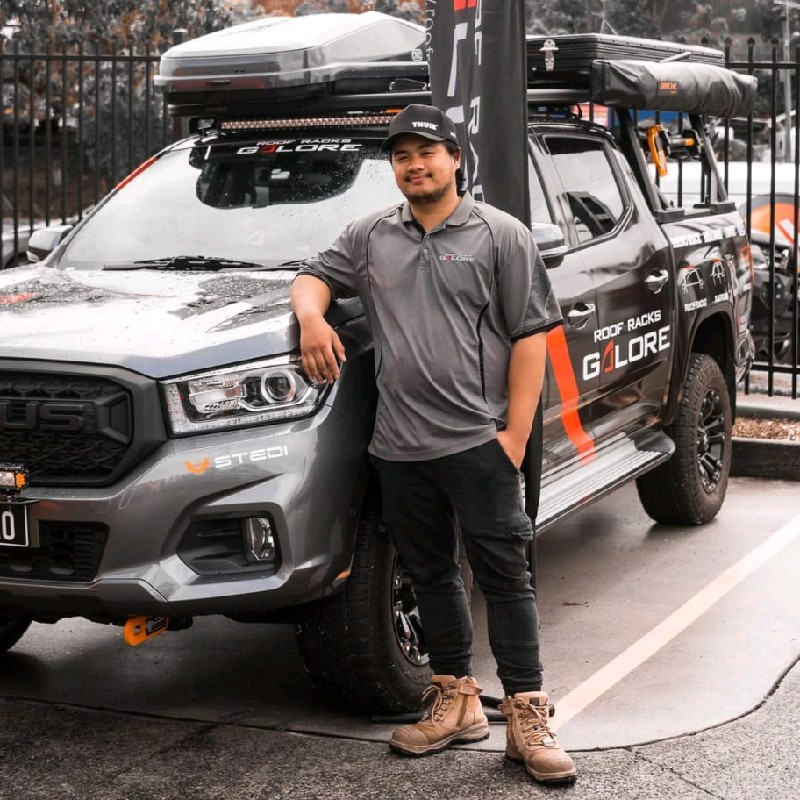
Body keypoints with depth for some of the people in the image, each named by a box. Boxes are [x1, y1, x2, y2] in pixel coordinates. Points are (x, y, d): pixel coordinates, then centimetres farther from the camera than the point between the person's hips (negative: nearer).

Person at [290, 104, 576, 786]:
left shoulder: (501, 236, 1)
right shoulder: (372, 236, 14)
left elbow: (531, 337, -3)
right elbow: (314, 276, 21)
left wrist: (515, 433, -11)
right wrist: (311, 319, -5)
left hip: (477, 442, -5)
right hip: (400, 448, 5)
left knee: (504, 576, -4)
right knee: (431, 576, 13)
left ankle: (527, 718, 1)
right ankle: (456, 703, 25)